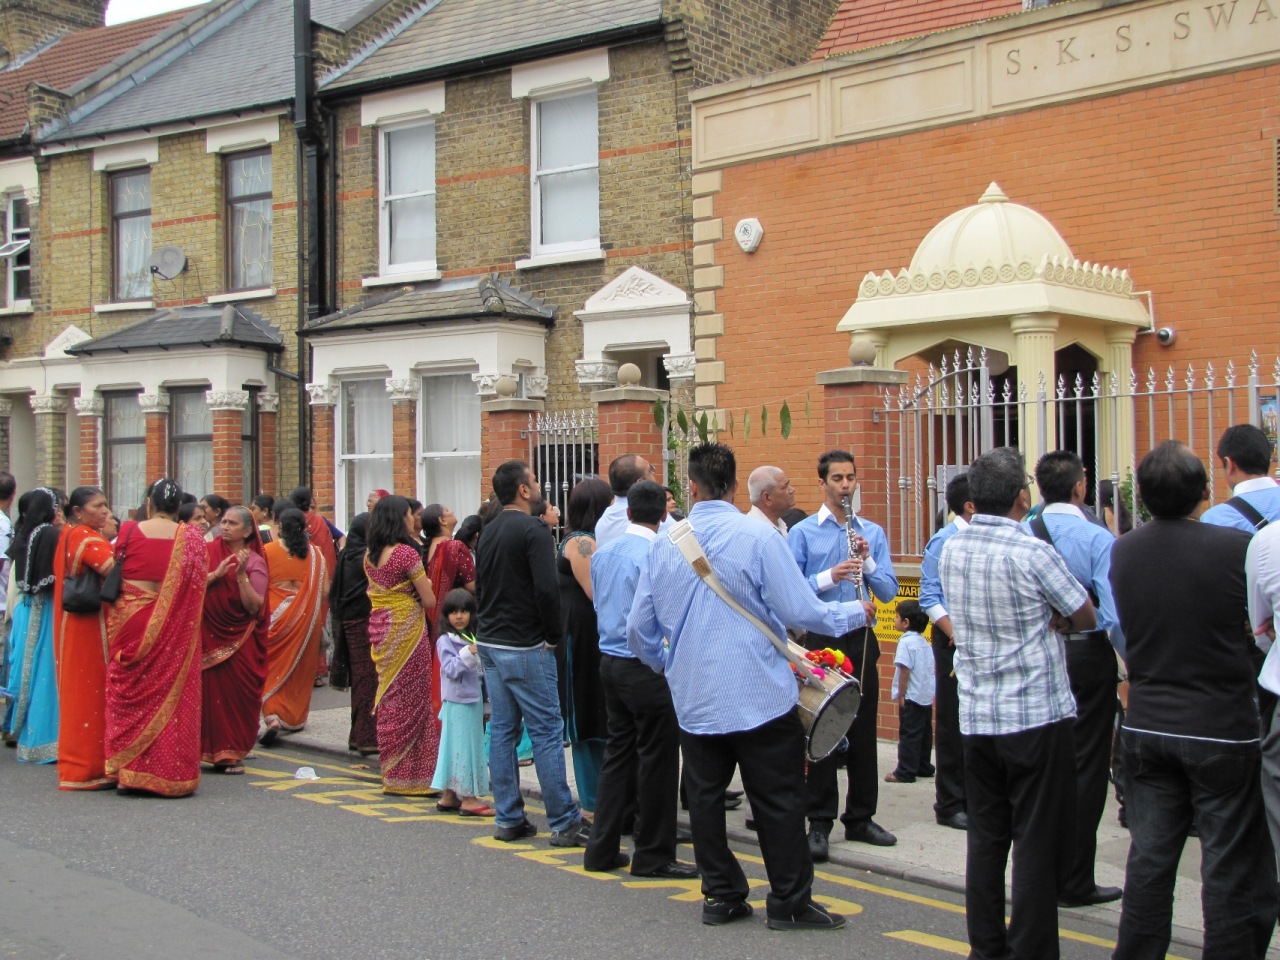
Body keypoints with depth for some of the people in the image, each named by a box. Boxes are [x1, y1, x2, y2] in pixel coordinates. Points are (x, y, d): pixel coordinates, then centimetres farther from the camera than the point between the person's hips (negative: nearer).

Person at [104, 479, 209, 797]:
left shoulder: (129, 531, -3)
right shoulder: (191, 538, -1)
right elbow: (198, 584, 2)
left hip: (131, 619, 0)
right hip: (175, 627, 0)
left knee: (130, 693, 8)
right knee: (172, 697, 5)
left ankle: (129, 772, 9)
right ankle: (173, 773, 6)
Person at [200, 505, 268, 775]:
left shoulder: (255, 562, 0)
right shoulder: (208, 552, 5)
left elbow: (254, 606, -10)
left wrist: (241, 574, -18)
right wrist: (215, 575, -17)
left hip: (240, 641, -1)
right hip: (208, 636, 1)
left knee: (237, 695, -2)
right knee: (208, 690, -1)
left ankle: (232, 752, 6)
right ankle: (211, 750, 8)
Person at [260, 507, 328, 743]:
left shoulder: (267, 551, -8)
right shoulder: (315, 554, -4)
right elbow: (325, 591, -3)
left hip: (275, 618, -2)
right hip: (306, 620, 2)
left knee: (272, 668, 5)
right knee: (301, 668, 15)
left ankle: (272, 717, -12)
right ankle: (295, 718, 22)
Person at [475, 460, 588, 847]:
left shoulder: (489, 531, 12)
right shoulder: (533, 530, -14)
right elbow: (547, 589, -22)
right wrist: (553, 636, -10)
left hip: (489, 642, 8)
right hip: (525, 647, -8)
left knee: (502, 729, 10)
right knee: (547, 731, -3)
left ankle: (509, 819, 15)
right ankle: (564, 823, 0)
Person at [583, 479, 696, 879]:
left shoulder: (602, 553, 7)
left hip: (611, 662, 8)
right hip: (648, 666, -8)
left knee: (619, 752, 16)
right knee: (657, 760, 3)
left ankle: (602, 848, 20)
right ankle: (653, 856, 11)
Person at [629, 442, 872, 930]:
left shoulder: (665, 542, 1)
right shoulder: (758, 536, -13)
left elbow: (639, 626, 8)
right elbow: (800, 610, -12)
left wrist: (665, 663, 29)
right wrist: (856, 612, 6)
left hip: (693, 699, 4)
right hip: (760, 695, -4)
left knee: (705, 795, 13)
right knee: (777, 800, 5)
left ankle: (721, 895, 21)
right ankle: (790, 902, 11)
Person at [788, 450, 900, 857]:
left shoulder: (873, 532, 8)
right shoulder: (803, 532, -1)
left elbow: (889, 592, 3)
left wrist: (868, 562, -13)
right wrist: (829, 578, -20)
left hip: (862, 640, 3)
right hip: (821, 640, -3)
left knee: (864, 731, 9)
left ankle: (861, 818, 20)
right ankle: (820, 823, 7)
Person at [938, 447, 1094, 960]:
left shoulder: (950, 550, 2)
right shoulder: (1033, 554, -16)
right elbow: (1084, 618, -4)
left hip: (976, 717, 6)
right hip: (1038, 716, -6)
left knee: (985, 837, 13)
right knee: (1038, 843, 2)